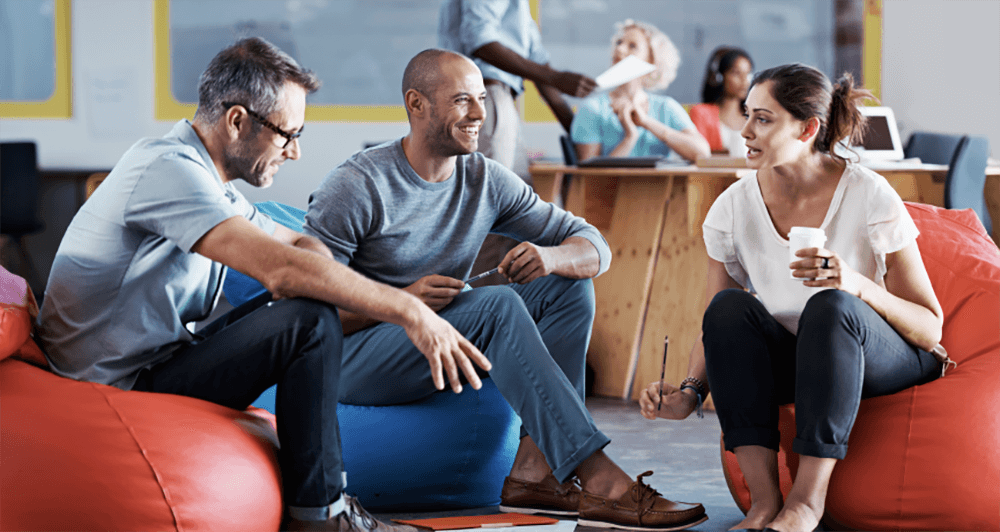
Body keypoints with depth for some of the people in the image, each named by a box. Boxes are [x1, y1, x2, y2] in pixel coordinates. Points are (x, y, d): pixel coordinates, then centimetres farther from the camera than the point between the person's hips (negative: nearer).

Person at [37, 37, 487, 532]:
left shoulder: (203, 176, 13)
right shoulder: (168, 168, -20)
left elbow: (302, 244, 22)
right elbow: (282, 267, -30)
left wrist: (298, 272, -4)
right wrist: (409, 311, -27)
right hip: (120, 387, -10)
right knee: (310, 320, -19)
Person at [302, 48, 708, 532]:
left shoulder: (487, 180, 4)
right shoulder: (357, 187, -14)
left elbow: (594, 246, 3)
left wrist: (549, 257, -21)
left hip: (439, 353, 7)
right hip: (352, 360, -7)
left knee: (570, 285, -7)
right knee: (498, 305, -30)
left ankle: (533, 472, -21)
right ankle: (599, 479, -36)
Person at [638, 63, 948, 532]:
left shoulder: (869, 196, -17)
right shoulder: (733, 207, -7)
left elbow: (930, 329, -14)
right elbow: (718, 326, 2)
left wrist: (857, 284, -32)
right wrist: (690, 391, -18)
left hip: (887, 361, -3)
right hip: (794, 369, 4)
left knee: (831, 307, -34)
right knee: (730, 306, -25)